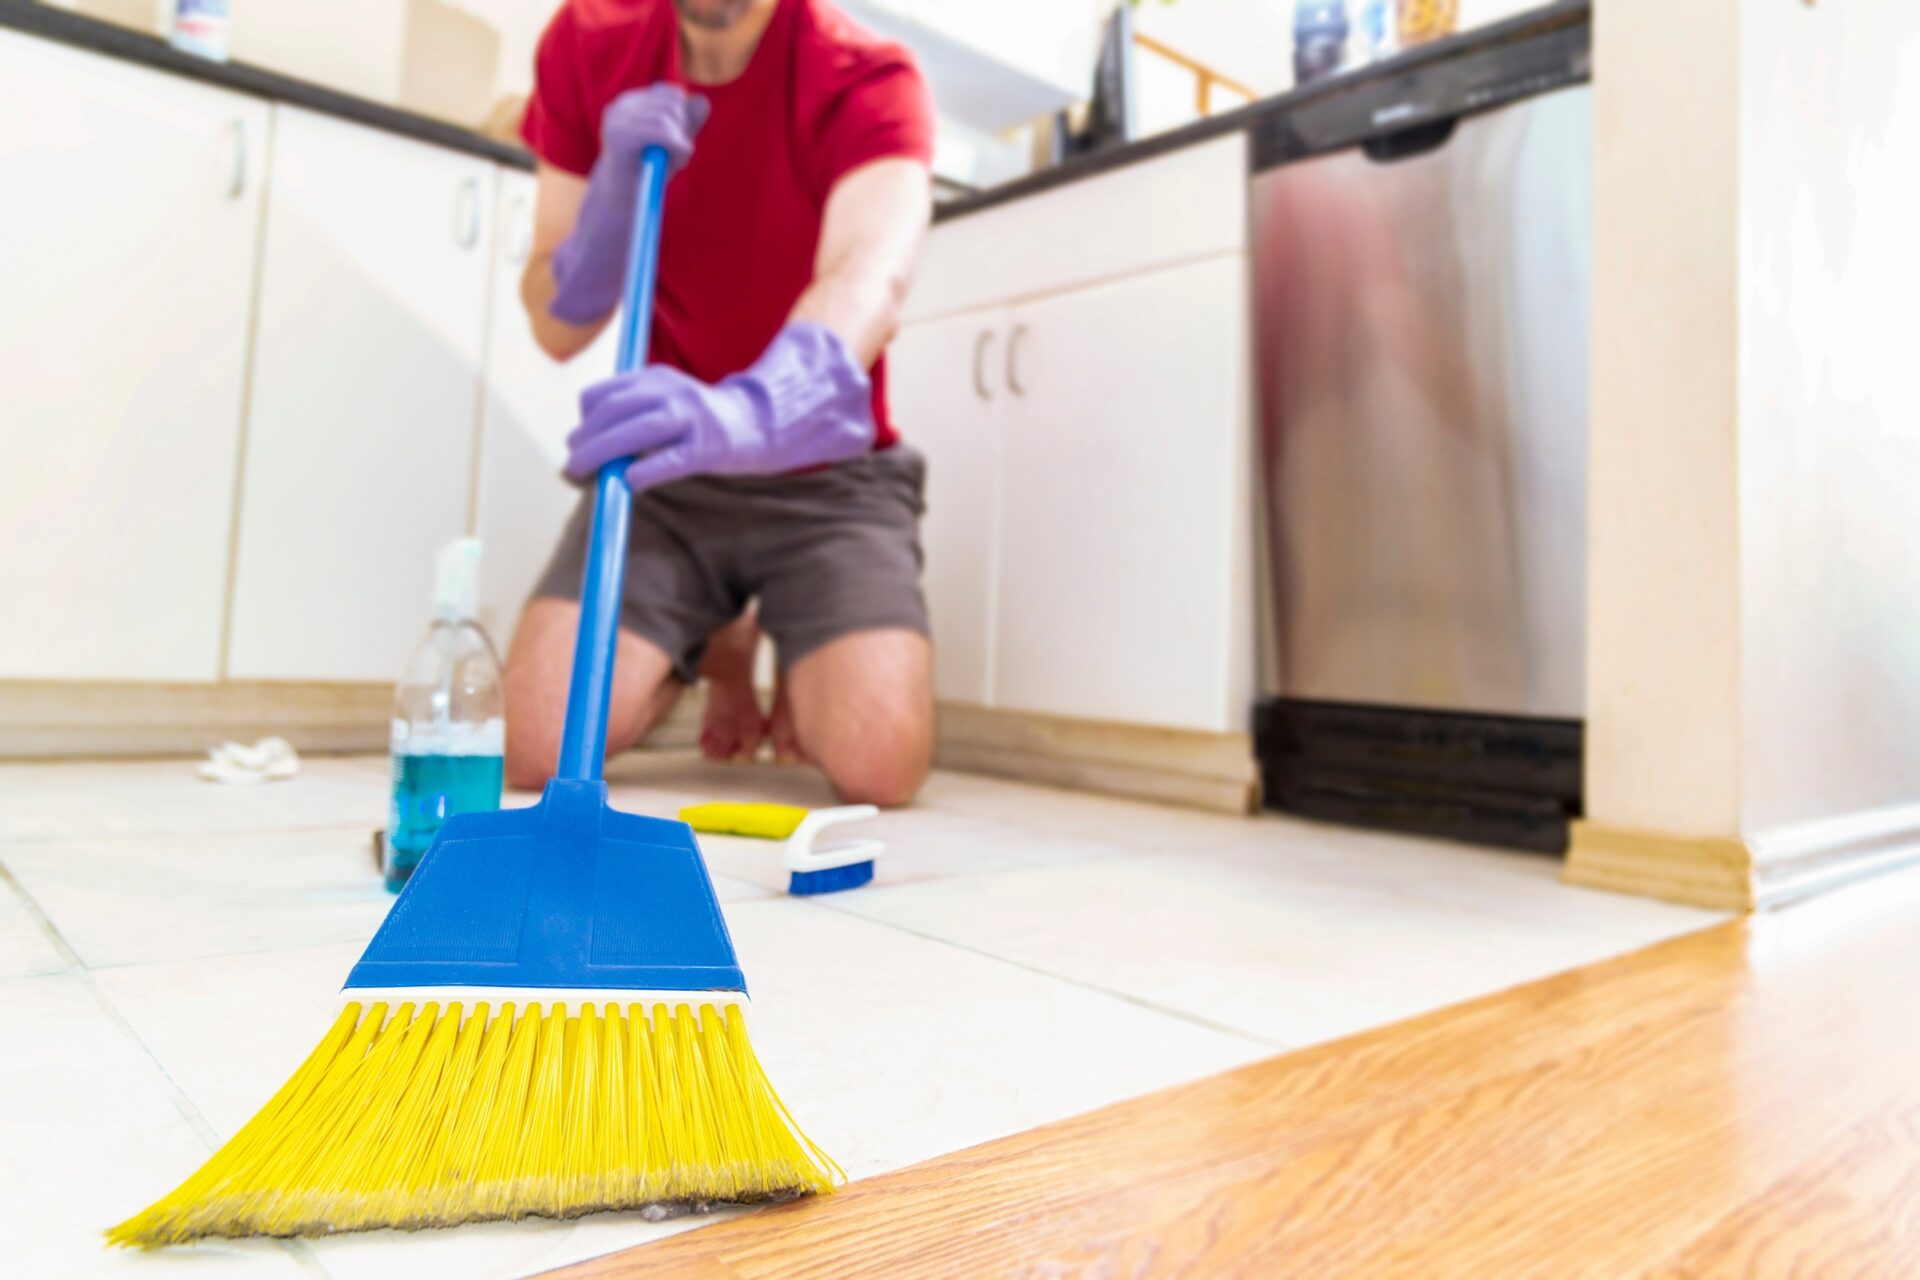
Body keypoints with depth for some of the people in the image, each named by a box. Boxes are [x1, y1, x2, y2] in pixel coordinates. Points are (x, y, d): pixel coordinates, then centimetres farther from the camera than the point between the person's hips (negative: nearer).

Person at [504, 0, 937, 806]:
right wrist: (617, 187, -21)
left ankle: (801, 663, 15)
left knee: (879, 761, -23)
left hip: (825, 475, -2)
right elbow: (557, 329, -3)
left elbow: (872, 268, -35)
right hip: (662, 468, 3)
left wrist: (749, 411, -55)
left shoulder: (867, 78, -12)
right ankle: (718, 646, 17)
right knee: (535, 744, -16)